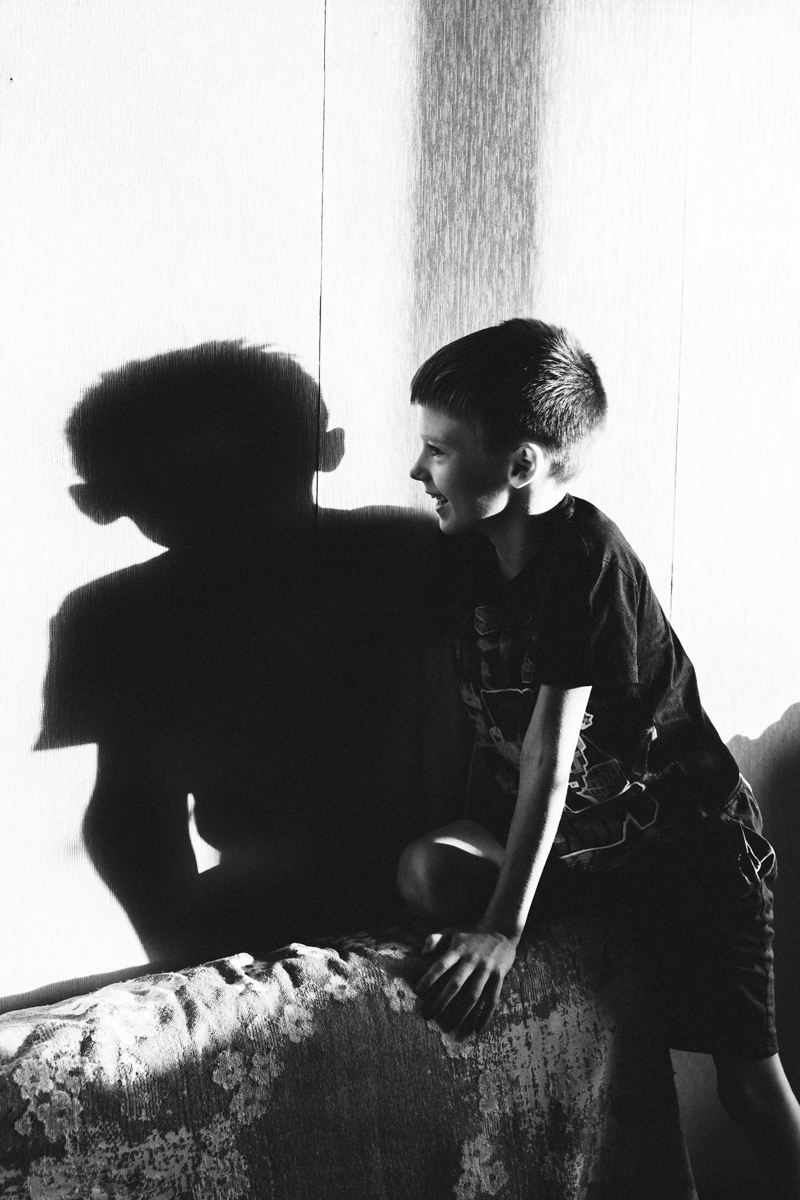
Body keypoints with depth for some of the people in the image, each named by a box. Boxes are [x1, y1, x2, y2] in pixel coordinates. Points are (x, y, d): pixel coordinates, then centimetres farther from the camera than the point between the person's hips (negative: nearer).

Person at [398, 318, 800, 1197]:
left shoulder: (587, 556, -23)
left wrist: (504, 925, -27)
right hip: (571, 831, 6)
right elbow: (485, 731, 3)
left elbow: (551, 753, -26)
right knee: (424, 870, -19)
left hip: (684, 834, -6)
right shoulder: (465, 558, -1)